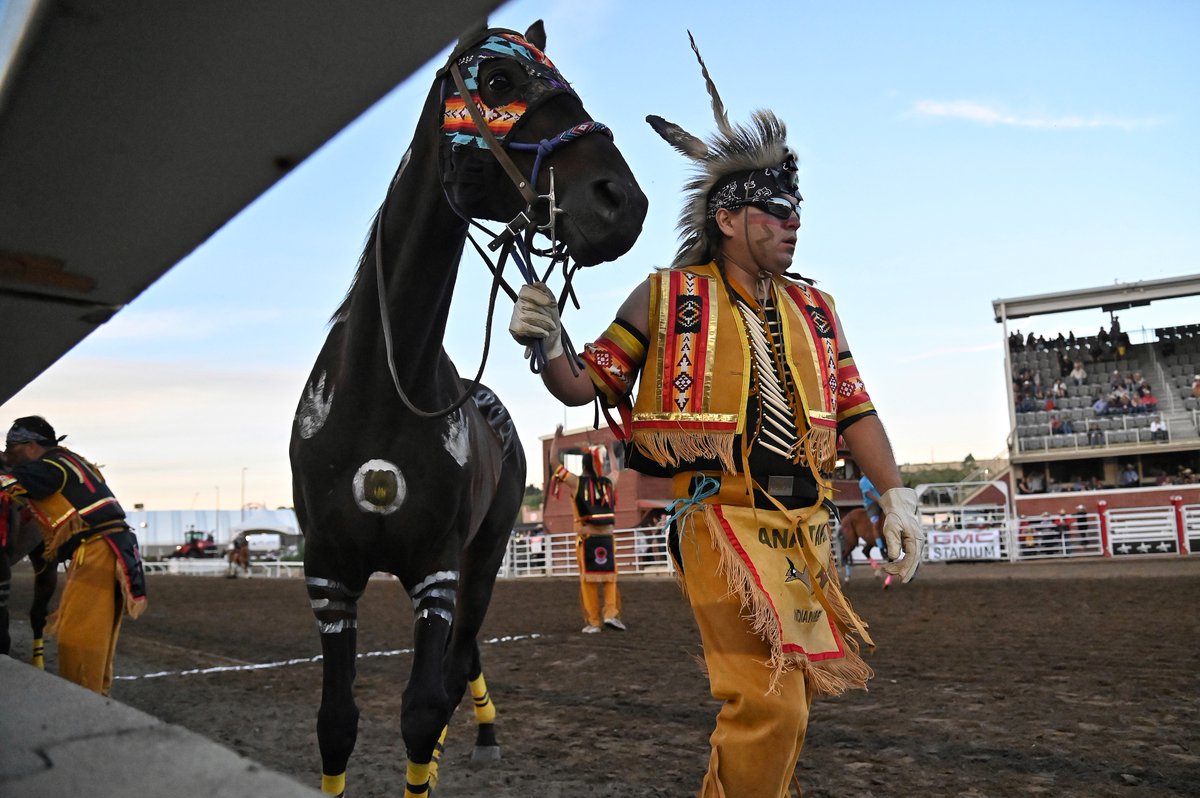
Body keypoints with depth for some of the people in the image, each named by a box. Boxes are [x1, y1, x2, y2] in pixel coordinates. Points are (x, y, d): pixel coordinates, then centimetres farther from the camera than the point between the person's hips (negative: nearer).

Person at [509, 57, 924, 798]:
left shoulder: (815, 308, 13)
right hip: (724, 522, -6)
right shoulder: (666, 299, -1)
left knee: (794, 700, 15)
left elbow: (855, 408, 14)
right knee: (768, 703, -13)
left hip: (807, 529, 6)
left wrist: (897, 496, 6)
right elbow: (585, 385, 2)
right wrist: (547, 348, -19)